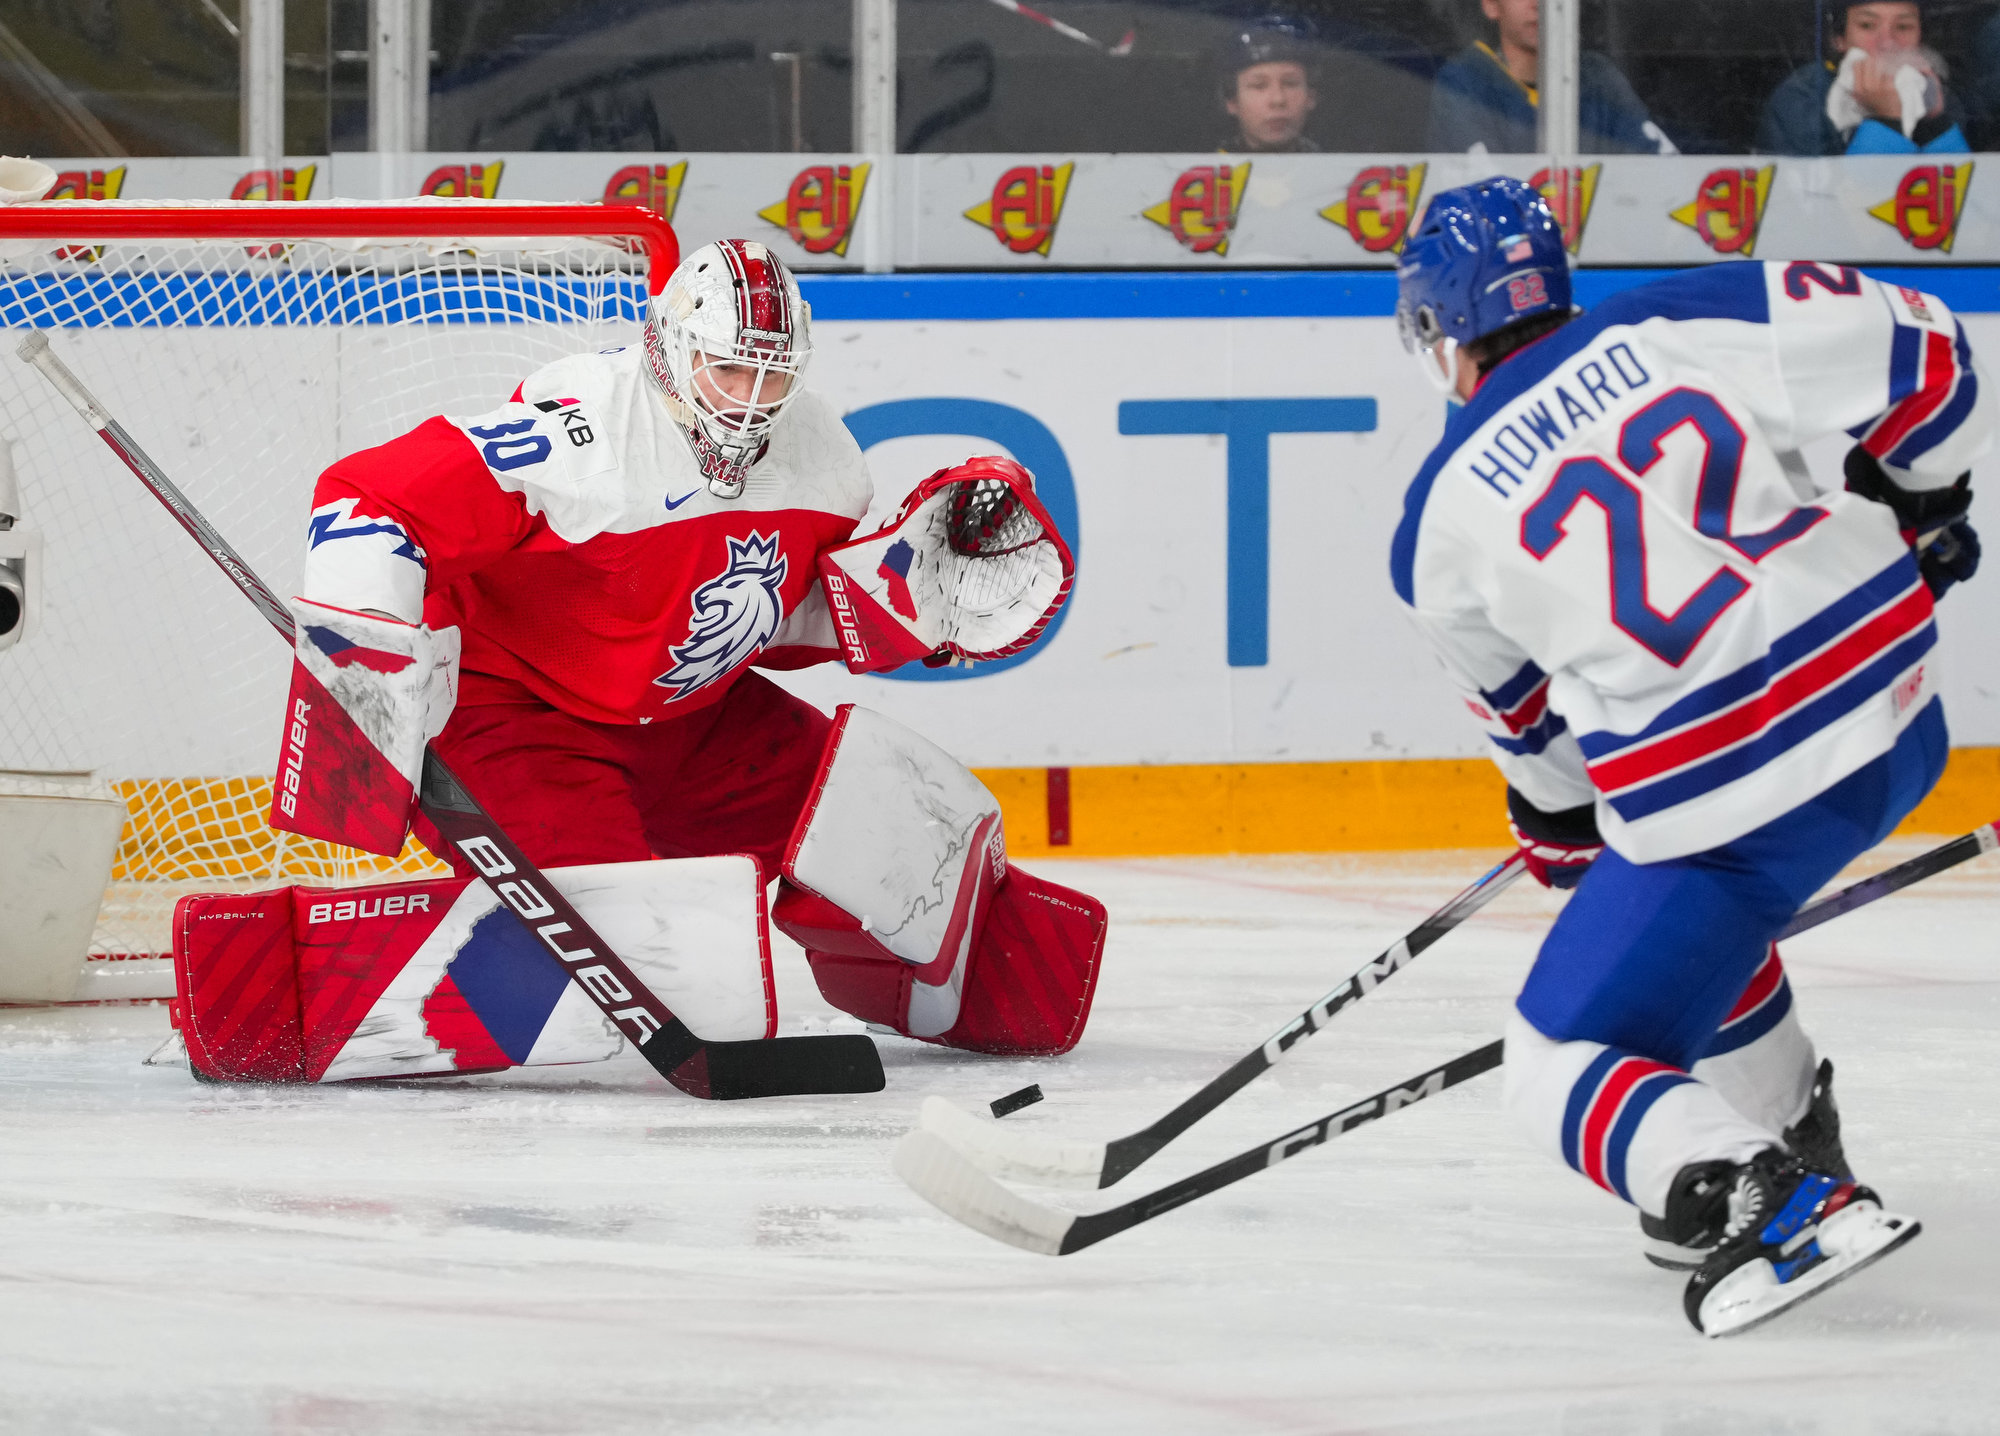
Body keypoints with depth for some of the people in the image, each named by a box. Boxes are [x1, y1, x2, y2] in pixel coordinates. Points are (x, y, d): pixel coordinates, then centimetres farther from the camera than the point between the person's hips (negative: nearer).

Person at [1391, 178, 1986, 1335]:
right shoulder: (1672, 328, 1)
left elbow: (1521, 706, 20)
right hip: (1899, 721, 5)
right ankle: (1797, 1143, 38)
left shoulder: (1444, 524, 2)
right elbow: (1919, 357, -1)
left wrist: (1556, 817, 41)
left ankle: (1776, 1204, -17)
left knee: (1564, 1067, 7)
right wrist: (1912, 497, 19)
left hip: (1732, 801, -5)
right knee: (1692, 893, 34)